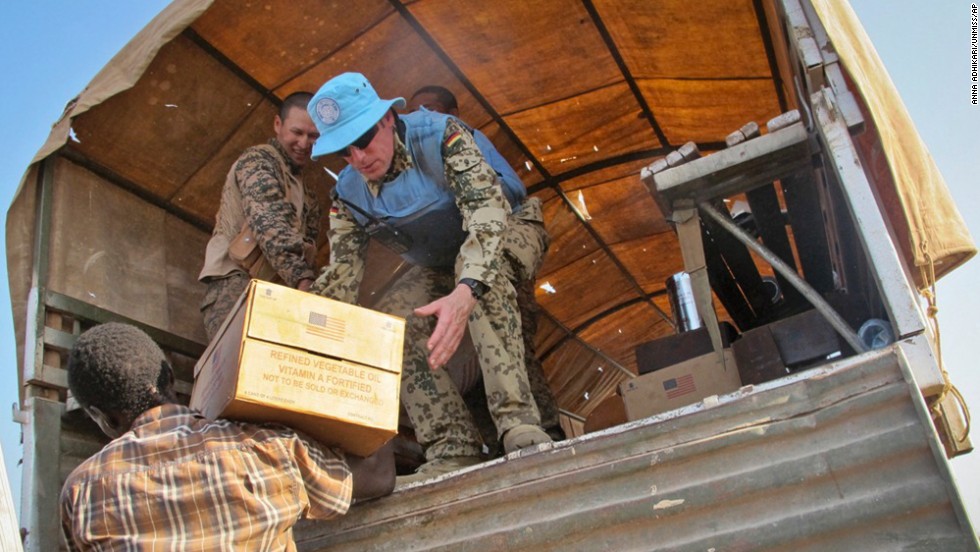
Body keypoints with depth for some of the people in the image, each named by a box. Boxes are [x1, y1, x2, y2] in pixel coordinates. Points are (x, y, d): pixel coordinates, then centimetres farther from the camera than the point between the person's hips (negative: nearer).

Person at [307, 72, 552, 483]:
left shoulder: (441, 136, -28)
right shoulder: (347, 193, -11)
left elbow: (486, 212, -40)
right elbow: (341, 274, -14)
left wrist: (466, 292, -58)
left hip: (508, 235, -5)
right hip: (439, 269, 6)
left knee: (476, 264, -40)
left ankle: (520, 427, -46)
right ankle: (453, 449, -20)